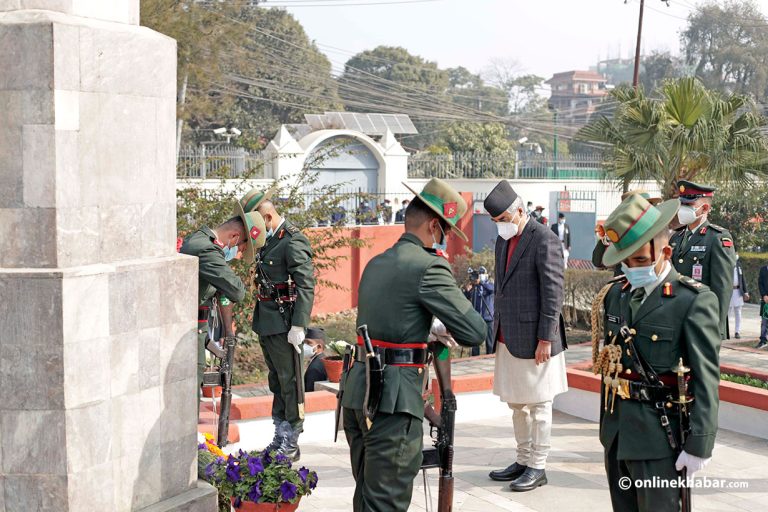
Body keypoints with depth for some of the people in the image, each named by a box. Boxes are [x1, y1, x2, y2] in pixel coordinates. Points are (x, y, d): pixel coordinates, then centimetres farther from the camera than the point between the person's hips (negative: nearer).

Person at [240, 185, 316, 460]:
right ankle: (280, 438, 27)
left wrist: (298, 325, -23)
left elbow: (306, 285, -19)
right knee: (276, 382, 17)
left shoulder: (294, 241, -15)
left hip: (284, 325, -9)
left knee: (289, 382, 0)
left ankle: (291, 444, 8)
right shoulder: (269, 240, 12)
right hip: (266, 323, 9)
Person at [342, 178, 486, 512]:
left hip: (356, 387, 9)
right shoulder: (428, 266, -11)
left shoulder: (376, 263, 16)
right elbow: (475, 332, -13)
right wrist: (446, 326, 7)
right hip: (393, 396, -9)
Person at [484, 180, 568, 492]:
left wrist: (545, 339, -17)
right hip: (508, 339, 8)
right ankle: (523, 461, 27)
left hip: (533, 339, -8)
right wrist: (497, 329, 16)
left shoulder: (544, 240, -13)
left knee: (538, 406, 3)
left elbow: (553, 293, -15)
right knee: (516, 404, 16)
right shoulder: (503, 240, 12)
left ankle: (537, 467, 12)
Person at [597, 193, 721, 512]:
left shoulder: (694, 301, -12)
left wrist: (699, 445, -15)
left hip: (659, 436, -6)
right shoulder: (616, 293, 9)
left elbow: (705, 379, -14)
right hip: (616, 433, 7)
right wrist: (607, 420, 16)